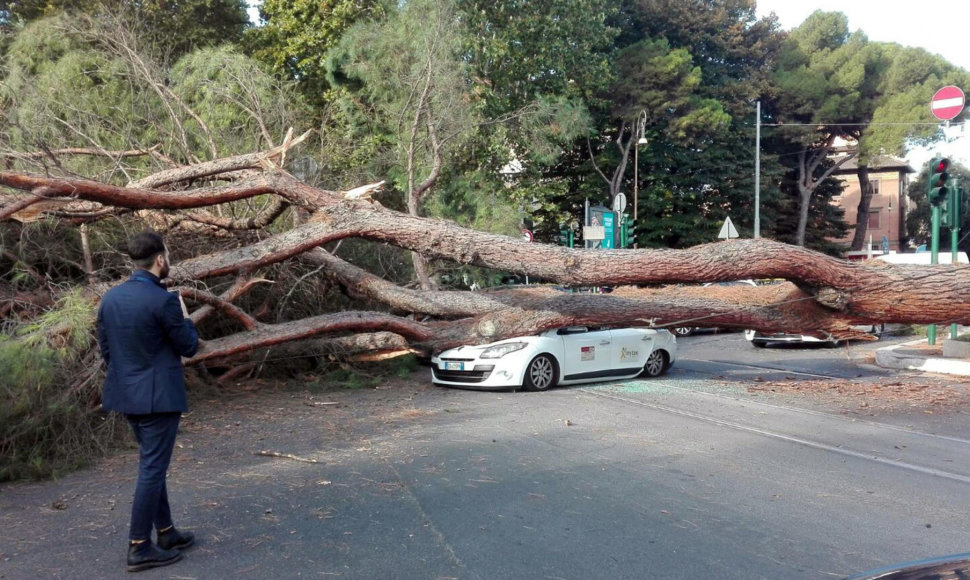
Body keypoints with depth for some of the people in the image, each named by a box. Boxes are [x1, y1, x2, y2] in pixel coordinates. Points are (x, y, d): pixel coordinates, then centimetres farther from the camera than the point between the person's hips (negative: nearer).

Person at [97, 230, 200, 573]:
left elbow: (105, 348, 11)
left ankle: (166, 533, 29)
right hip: (159, 395, -8)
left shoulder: (110, 297, 4)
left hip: (127, 393, 8)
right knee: (152, 469, 0)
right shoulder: (163, 300, -19)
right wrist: (184, 317, 6)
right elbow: (189, 347, -10)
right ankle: (139, 548, 7)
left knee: (152, 464, 19)